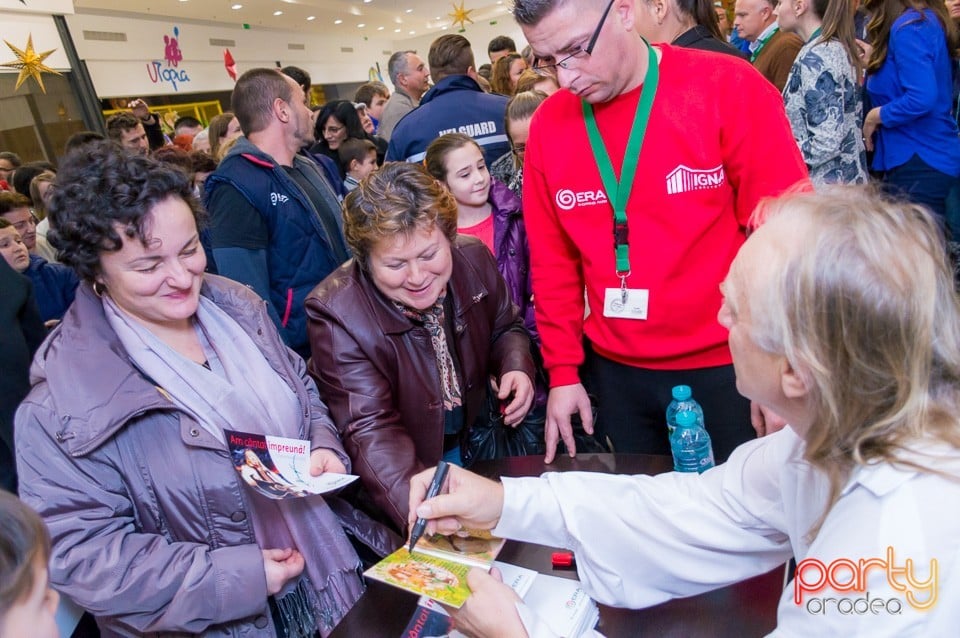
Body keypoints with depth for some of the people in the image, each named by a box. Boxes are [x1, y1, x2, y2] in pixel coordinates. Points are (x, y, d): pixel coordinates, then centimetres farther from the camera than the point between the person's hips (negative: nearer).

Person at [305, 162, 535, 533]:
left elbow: (506, 329, 8)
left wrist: (515, 368, -14)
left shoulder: (473, 258, -11)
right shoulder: (336, 313, -25)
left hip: (476, 442, 3)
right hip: (404, 471, -3)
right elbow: (371, 429, -29)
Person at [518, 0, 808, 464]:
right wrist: (563, 369, 3)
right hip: (616, 374, 3)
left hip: (729, 367, -2)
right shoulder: (547, 125, 0)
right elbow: (553, 261, 5)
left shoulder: (728, 87, -10)